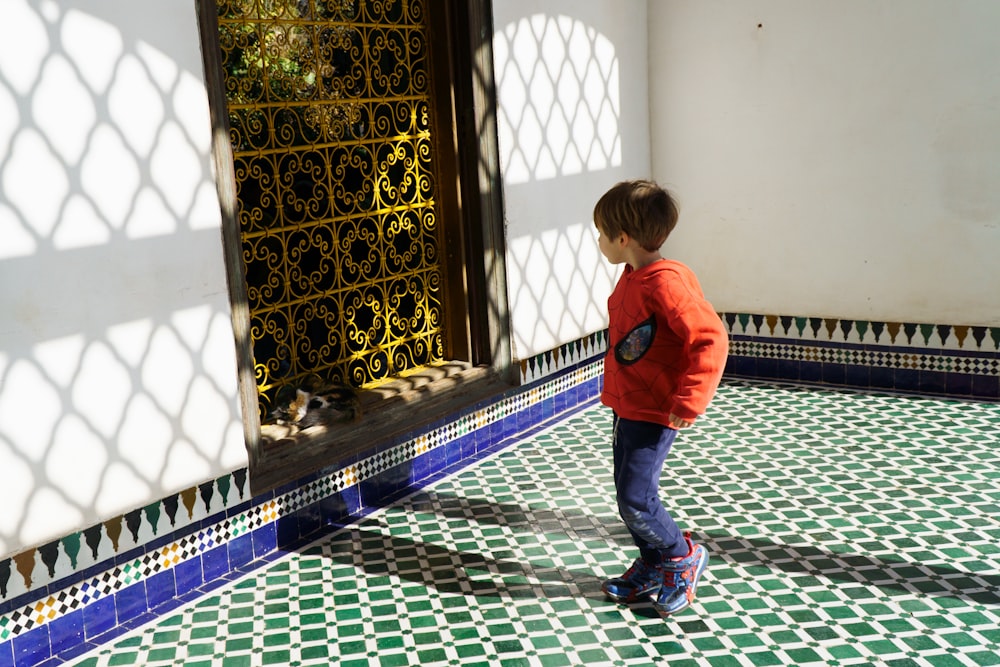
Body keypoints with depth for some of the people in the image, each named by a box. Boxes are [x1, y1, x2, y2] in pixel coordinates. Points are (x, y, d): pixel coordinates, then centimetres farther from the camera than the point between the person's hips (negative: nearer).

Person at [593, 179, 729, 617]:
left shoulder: (666, 282, -23)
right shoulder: (632, 278, 8)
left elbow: (710, 339, -27)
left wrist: (690, 400, -26)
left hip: (654, 413, -10)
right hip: (626, 407, 10)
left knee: (636, 499, -8)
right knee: (628, 494, 16)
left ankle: (683, 557, 16)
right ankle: (653, 568, 33)